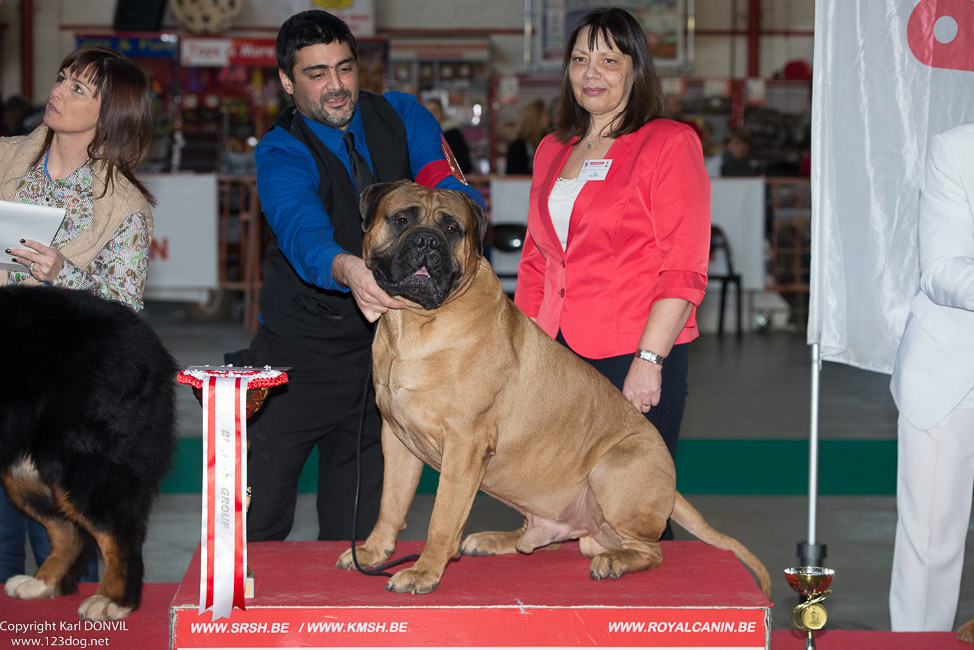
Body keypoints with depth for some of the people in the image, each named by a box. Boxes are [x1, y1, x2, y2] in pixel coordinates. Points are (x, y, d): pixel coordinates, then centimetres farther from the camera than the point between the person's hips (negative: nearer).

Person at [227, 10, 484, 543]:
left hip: (387, 348, 3)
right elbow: (302, 232, -30)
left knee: (357, 528, 9)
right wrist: (347, 269, -52)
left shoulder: (402, 116, 3)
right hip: (300, 354, -3)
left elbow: (445, 180, -12)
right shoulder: (281, 153, -10)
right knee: (254, 523, -7)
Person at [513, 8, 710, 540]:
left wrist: (649, 361, -15)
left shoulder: (669, 143, -2)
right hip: (557, 358, 6)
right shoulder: (552, 151, 17)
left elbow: (684, 271, -8)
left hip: (639, 362, -5)